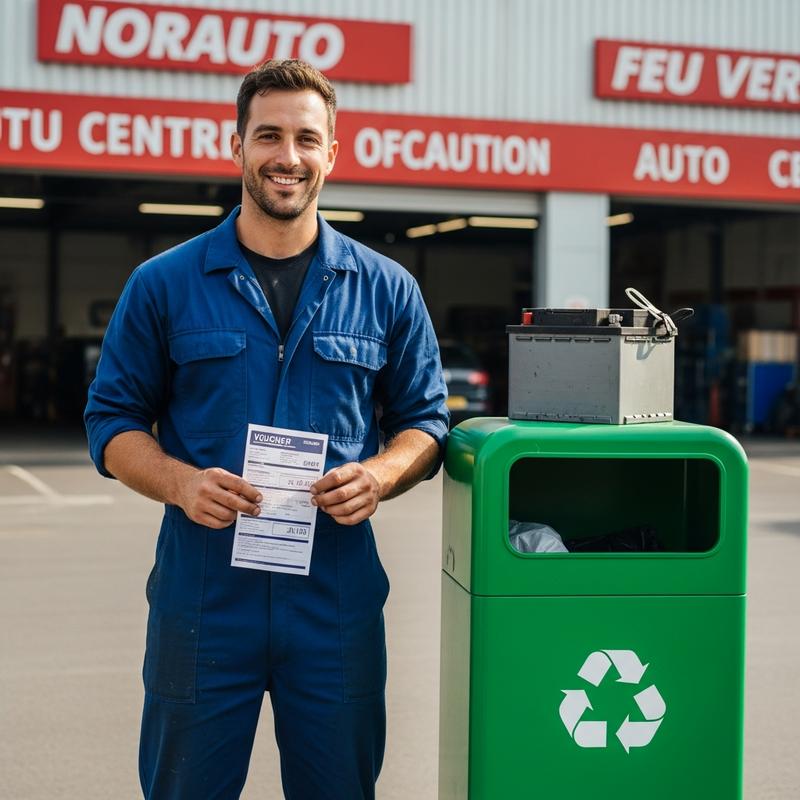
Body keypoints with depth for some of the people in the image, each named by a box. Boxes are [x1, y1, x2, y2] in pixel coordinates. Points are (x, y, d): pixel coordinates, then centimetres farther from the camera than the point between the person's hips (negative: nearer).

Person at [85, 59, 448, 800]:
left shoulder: (386, 290, 6)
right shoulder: (164, 284, 3)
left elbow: (424, 419, 11)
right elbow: (113, 421, 5)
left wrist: (380, 475, -11)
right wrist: (180, 483, -14)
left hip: (338, 596, 1)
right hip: (202, 594, -1)